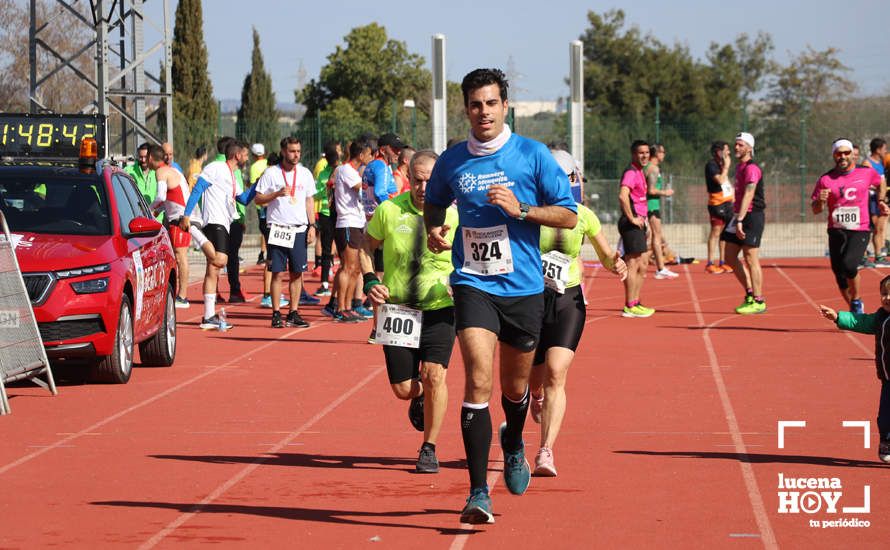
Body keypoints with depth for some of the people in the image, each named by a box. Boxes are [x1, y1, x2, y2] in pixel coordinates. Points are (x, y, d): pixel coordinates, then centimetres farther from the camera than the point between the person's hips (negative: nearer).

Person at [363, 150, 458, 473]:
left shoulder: (453, 216, -5)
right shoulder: (389, 211, -3)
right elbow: (366, 245, 12)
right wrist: (370, 280, -4)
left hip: (439, 309, -1)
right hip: (397, 307, 2)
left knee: (434, 374, -17)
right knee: (403, 389, 1)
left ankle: (429, 449, 0)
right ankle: (420, 397, 41)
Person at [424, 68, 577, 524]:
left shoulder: (532, 154, -3)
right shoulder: (452, 161, 3)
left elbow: (568, 215, -2)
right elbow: (434, 202, 22)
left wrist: (520, 209, -16)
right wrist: (434, 230, 1)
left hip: (523, 286, 0)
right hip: (473, 283, 0)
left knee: (515, 387, 15)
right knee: (479, 381, -17)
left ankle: (514, 444, 50)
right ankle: (478, 494, -17)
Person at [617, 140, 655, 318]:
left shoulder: (640, 173, 17)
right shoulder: (631, 173, -14)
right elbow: (623, 195, -29)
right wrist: (632, 218, -23)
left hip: (638, 223, 10)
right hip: (632, 224, -10)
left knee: (643, 264, 15)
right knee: (633, 265, -8)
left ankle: (635, 303, 22)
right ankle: (630, 307, -5)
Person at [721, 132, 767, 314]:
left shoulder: (751, 168, -14)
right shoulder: (739, 167, 16)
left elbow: (748, 195, -23)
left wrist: (740, 220, -29)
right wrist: (736, 219, 18)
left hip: (752, 217, -10)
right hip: (739, 217, 10)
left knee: (750, 259, -6)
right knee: (730, 257, 9)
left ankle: (758, 302, 0)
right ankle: (750, 294, 18)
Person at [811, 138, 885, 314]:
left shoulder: (866, 173, 4)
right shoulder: (826, 180, 2)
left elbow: (881, 183, 27)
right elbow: (815, 210, 4)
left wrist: (881, 201, 12)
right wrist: (821, 201, -17)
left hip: (859, 231, -2)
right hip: (836, 232, 2)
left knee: (849, 265, -25)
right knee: (839, 273, 3)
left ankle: (856, 301, 1)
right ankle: (853, 310, 24)